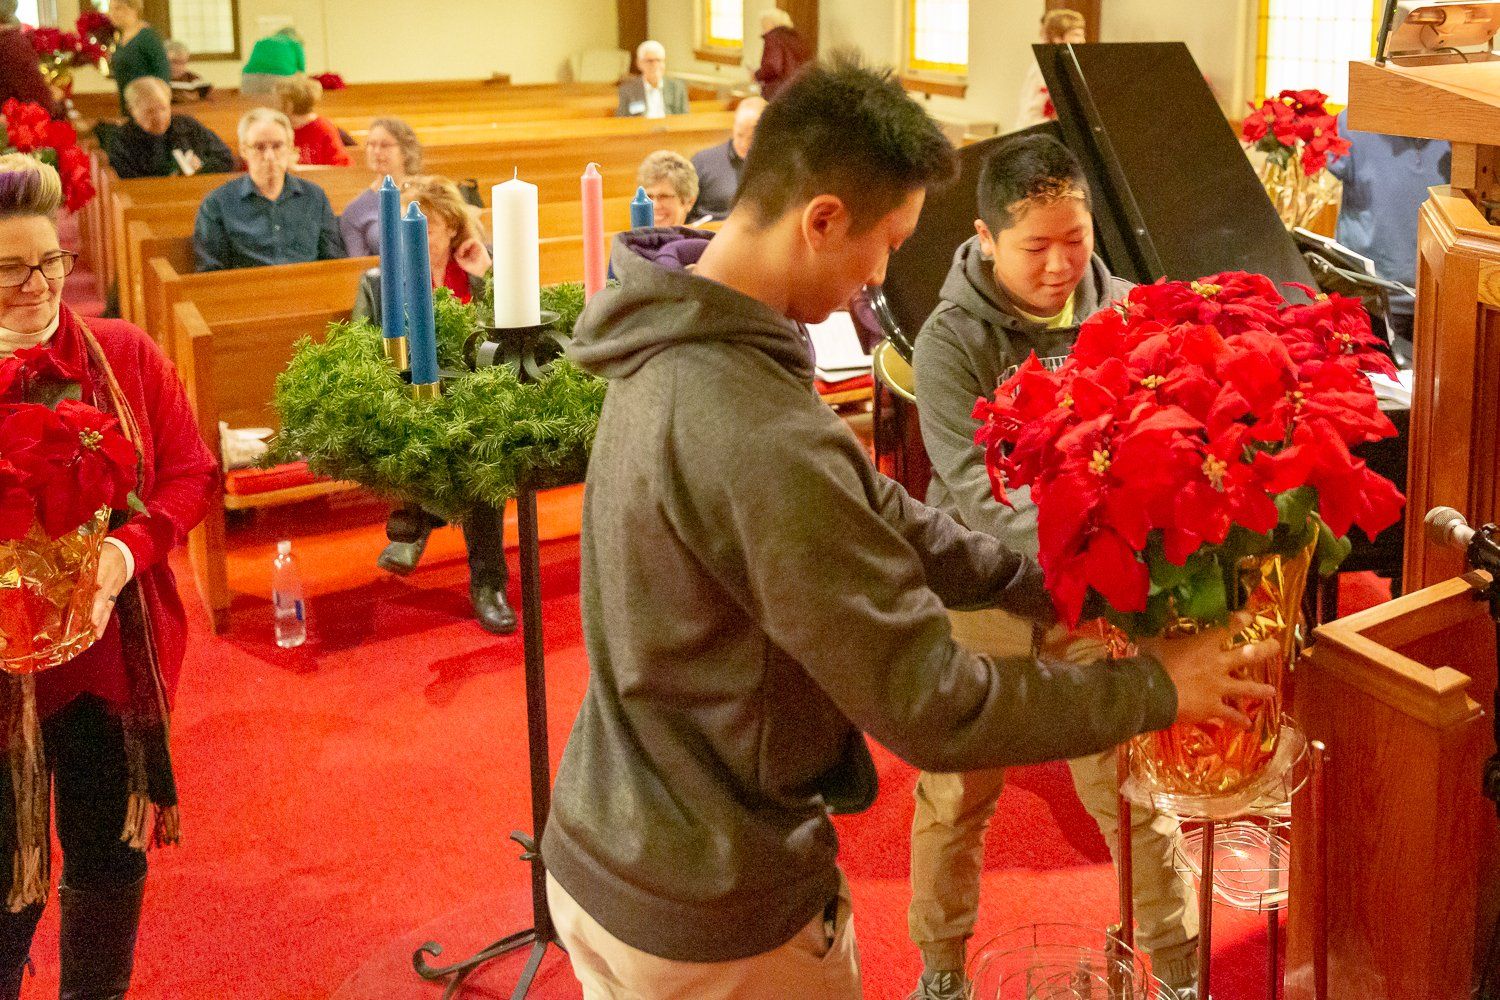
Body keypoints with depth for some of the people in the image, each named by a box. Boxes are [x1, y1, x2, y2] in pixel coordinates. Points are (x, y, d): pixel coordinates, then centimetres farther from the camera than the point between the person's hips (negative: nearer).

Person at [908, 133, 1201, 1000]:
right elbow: (977, 490, -25)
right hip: (982, 601, -1)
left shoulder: (1124, 316, -6)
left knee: (1133, 797, 10)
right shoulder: (953, 340, -14)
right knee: (957, 801, 15)